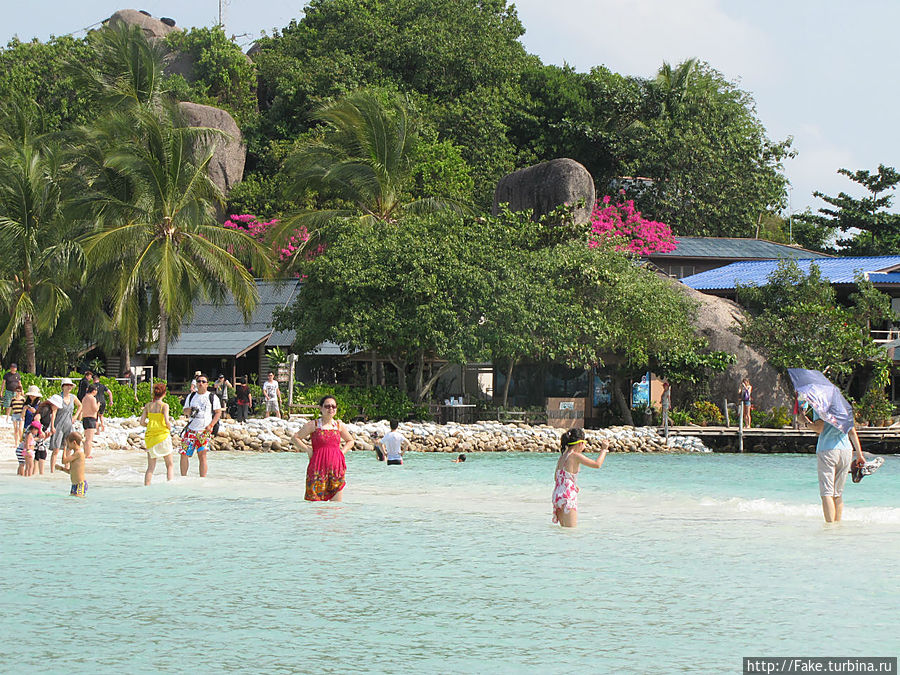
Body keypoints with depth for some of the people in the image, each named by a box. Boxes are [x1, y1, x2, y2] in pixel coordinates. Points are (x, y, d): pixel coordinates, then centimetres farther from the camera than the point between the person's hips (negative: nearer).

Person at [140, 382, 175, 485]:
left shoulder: (148, 405, 4)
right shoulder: (164, 406, -9)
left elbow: (142, 422, 3)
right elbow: (167, 422, -17)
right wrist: (170, 427, 4)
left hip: (150, 436, 4)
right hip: (162, 435, -4)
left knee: (150, 467, 9)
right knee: (170, 465, 6)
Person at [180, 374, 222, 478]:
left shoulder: (212, 397, 4)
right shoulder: (191, 396, 14)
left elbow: (218, 412, 5)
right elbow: (185, 410, 19)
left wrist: (211, 425, -7)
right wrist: (190, 410, -6)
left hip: (204, 431, -4)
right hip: (191, 430, 4)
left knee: (202, 455, -13)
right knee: (184, 454, 0)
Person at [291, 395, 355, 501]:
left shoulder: (339, 425, 11)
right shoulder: (313, 425, 2)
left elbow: (350, 441, 26)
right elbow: (295, 437, 6)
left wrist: (342, 452, 9)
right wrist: (307, 449, -3)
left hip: (337, 466, 3)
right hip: (318, 467, -3)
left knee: (336, 504, 0)